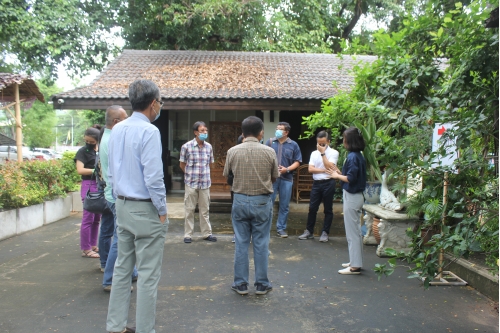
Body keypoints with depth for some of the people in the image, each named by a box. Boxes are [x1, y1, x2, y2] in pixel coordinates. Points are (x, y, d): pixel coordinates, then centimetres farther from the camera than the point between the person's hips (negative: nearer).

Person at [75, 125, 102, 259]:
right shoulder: (82, 151, -2)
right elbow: (80, 170, -12)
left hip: (101, 186, 6)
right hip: (89, 186, -5)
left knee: (97, 218, 11)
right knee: (88, 219, -3)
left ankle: (93, 245, 21)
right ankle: (86, 249, 4)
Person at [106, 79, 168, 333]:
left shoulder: (116, 130, 7)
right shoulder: (149, 131, -17)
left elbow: (111, 172, 13)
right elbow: (153, 177, -20)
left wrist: (120, 198, 19)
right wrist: (162, 211, -9)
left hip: (122, 206, 8)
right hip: (145, 209, -8)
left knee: (122, 268, 16)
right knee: (148, 275, 2)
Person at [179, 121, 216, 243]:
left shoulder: (209, 146, 3)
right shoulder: (186, 146, -8)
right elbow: (182, 164, 3)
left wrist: (204, 174, 12)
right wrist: (190, 175, 10)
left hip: (205, 183, 3)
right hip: (191, 183, -3)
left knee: (204, 210, 11)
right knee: (189, 210, 6)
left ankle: (206, 233, 21)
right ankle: (188, 234, 17)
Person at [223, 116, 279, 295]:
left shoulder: (233, 151, -6)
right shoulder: (269, 151, -8)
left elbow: (226, 175, 5)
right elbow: (275, 177, 3)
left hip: (240, 200, 1)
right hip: (262, 201, -1)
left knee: (241, 243, 10)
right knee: (261, 244, 9)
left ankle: (241, 284, 19)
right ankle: (261, 284, 19)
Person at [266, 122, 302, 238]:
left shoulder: (293, 145, 4)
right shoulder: (270, 142, 5)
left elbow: (297, 162, 3)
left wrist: (287, 169, -12)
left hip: (286, 178, 1)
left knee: (284, 205, 8)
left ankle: (281, 228, 19)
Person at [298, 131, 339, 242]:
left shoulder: (333, 153, -2)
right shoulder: (314, 153, 10)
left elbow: (329, 167, -16)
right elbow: (310, 169, 0)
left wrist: (323, 153, -13)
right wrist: (324, 170, -11)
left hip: (328, 183, -3)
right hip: (316, 183, 4)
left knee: (328, 209, 5)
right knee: (312, 208, 6)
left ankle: (325, 233, 15)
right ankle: (309, 231, 17)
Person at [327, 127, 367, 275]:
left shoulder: (352, 157, -18)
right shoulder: (358, 156, 9)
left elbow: (350, 178, -22)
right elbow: (354, 175, 10)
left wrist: (337, 176, -8)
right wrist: (339, 173, 8)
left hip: (352, 197, -10)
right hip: (356, 195, 10)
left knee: (352, 231, -2)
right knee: (355, 230, 17)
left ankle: (355, 266, 6)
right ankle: (356, 261, 28)